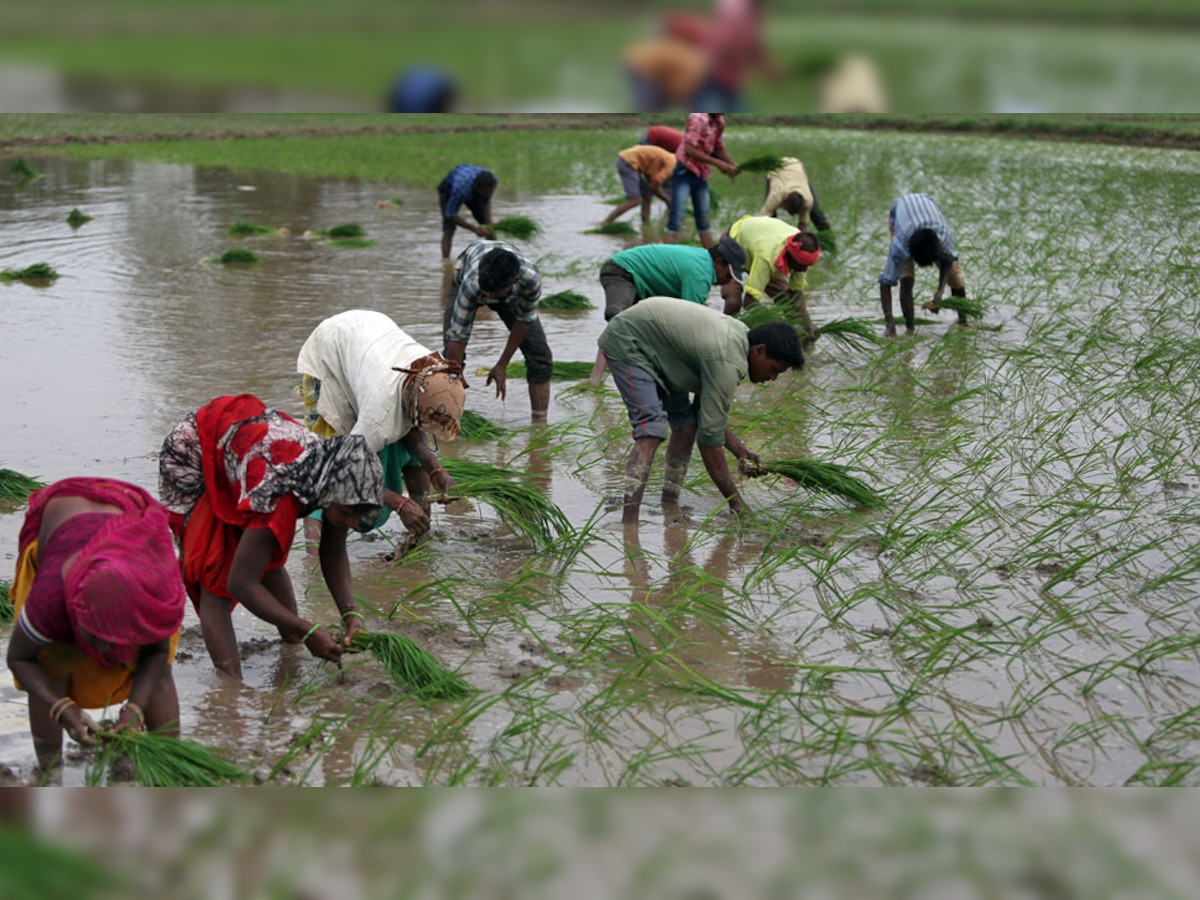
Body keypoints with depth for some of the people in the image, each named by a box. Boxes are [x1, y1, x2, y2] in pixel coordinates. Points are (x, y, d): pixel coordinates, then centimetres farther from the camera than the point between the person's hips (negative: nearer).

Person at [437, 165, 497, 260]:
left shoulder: (493, 181, -32)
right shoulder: (461, 189, -47)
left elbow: (486, 202, -14)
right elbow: (451, 215, -37)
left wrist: (489, 222, -28)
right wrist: (475, 229, -40)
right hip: (449, 190, -5)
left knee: (490, 227, 1)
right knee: (449, 228, -23)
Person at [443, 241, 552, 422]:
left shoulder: (531, 278, -43)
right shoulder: (471, 283, -46)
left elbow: (524, 319, -23)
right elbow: (457, 339, -42)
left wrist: (502, 365, -16)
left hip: (513, 294, 1)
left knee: (540, 356, -10)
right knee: (452, 353, -20)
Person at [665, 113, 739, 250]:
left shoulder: (720, 122, 6)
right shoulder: (698, 118, -18)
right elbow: (689, 150, -25)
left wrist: (732, 165, 2)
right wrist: (717, 163, -25)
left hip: (702, 174, 8)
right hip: (685, 171, -8)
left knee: (703, 219, 14)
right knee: (676, 219, -11)